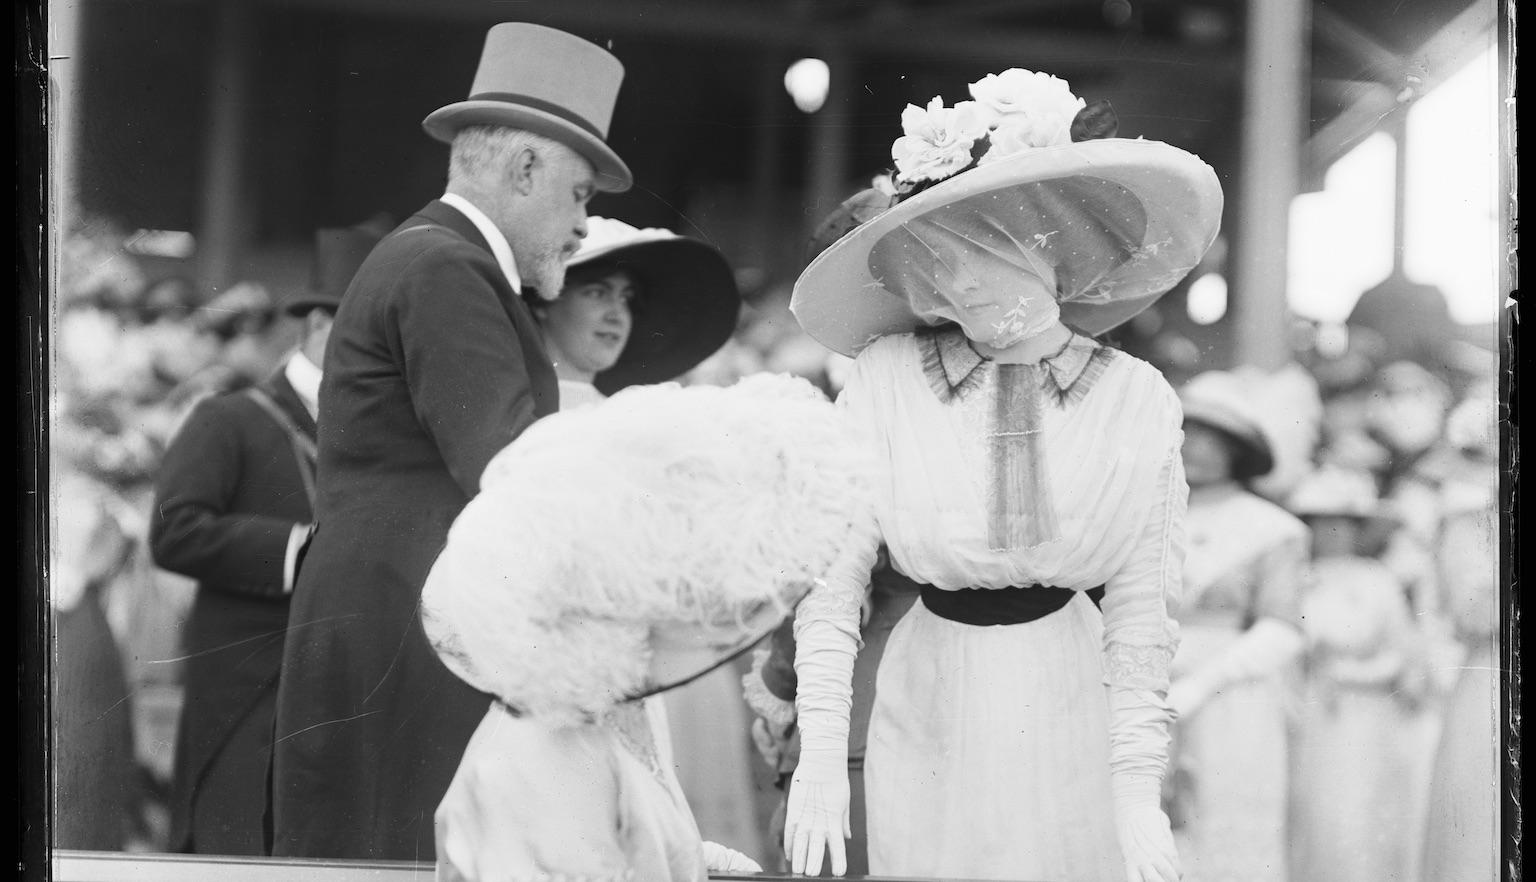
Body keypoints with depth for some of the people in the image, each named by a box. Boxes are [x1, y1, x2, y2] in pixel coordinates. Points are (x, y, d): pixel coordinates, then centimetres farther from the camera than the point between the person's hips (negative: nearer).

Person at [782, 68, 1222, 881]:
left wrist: (1139, 794, -4)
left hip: (1070, 711, 1)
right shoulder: (886, 380, -10)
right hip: (932, 715, 0)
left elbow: (1140, 613, -2)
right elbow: (832, 578, -6)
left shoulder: (1137, 402, -6)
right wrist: (820, 756, -10)